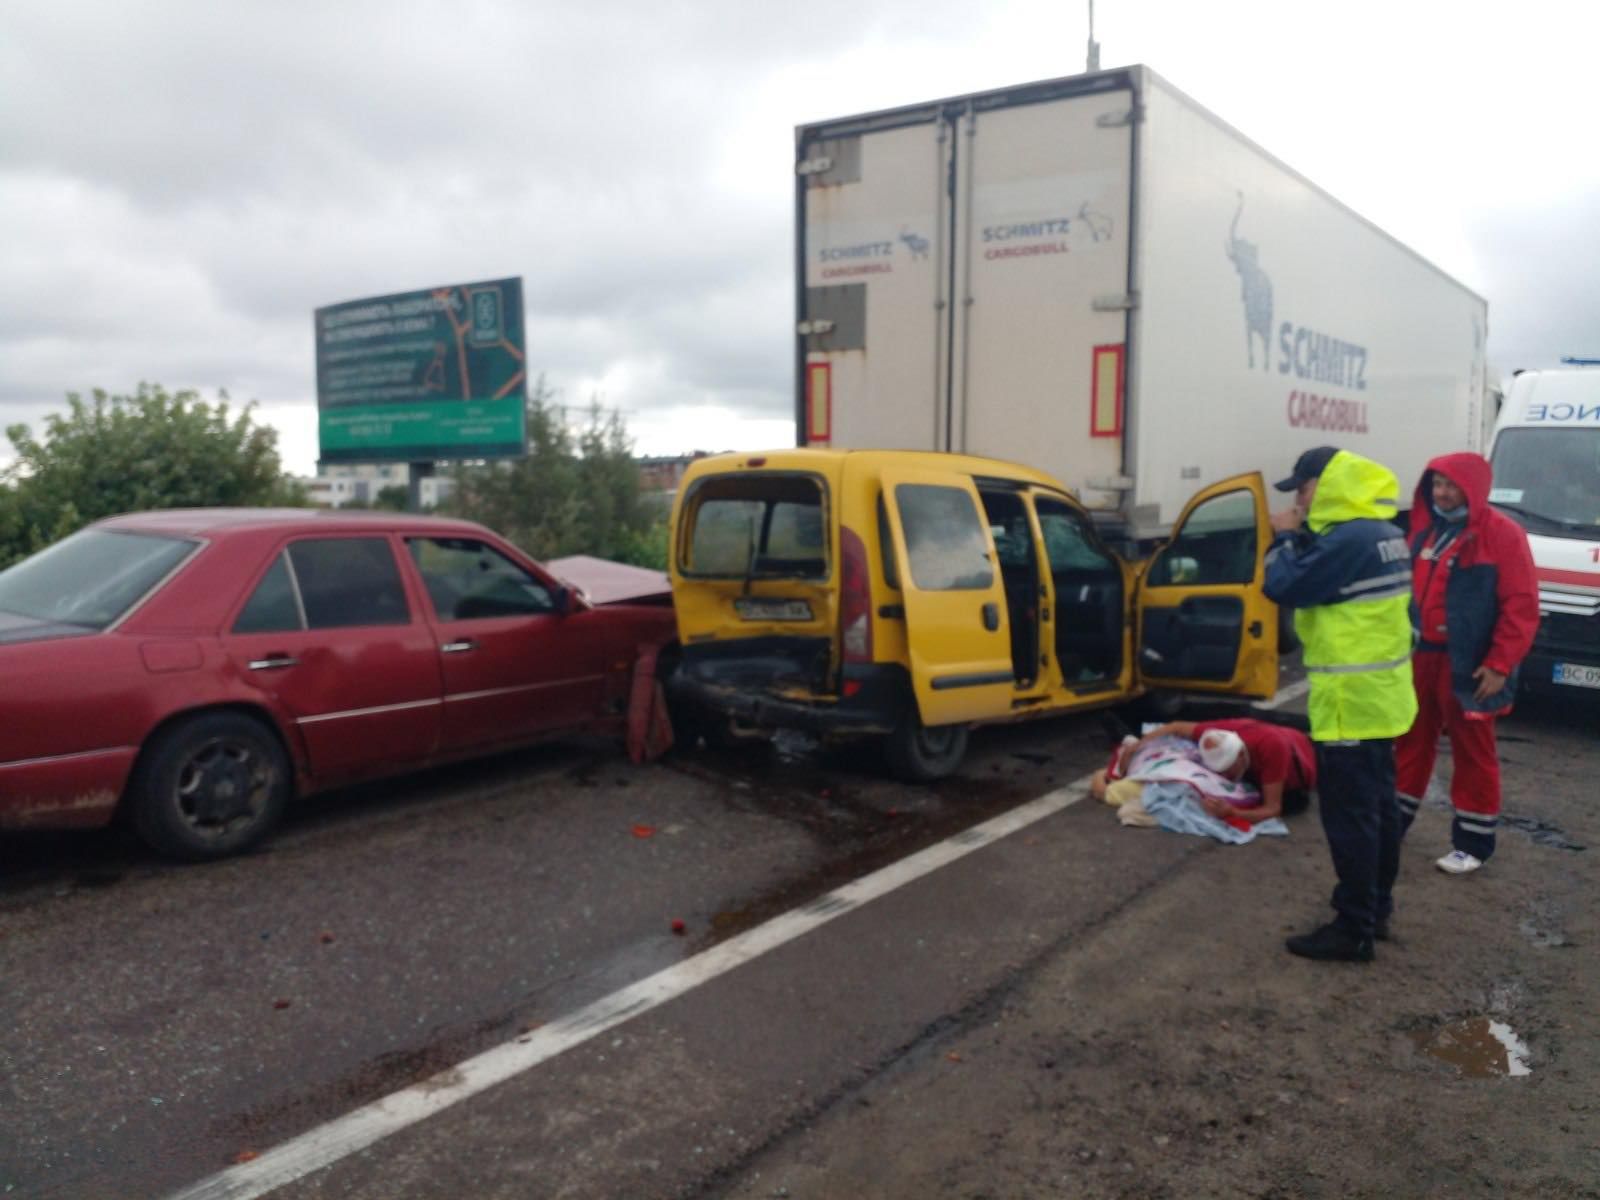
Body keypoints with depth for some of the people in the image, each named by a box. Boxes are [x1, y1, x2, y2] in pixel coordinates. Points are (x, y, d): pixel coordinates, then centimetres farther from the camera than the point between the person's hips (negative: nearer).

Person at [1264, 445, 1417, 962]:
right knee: (1377, 806, 18)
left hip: (1351, 700, -11)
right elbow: (1321, 573, 15)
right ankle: (1375, 910, 30)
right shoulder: (1381, 532, 10)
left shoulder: (1349, 538, -23)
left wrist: (1286, 536, -5)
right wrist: (1303, 534, 2)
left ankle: (1353, 931, 4)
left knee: (1349, 814, -3)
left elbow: (1284, 587, -20)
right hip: (1380, 695, 11)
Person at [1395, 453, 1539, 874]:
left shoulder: (1502, 534, -10)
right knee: (1412, 743, 16)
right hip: (1418, 656, 6)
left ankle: (1473, 842, 15)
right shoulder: (1423, 528, 11)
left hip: (1467, 666, -6)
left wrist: (1500, 664, -16)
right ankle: (1392, 821, 29)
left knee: (1473, 753, 5)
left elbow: (1522, 604, -14)